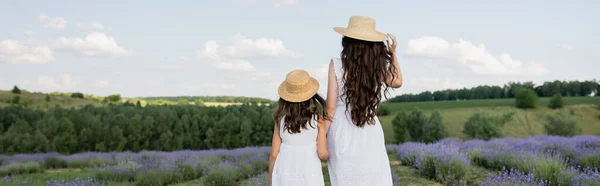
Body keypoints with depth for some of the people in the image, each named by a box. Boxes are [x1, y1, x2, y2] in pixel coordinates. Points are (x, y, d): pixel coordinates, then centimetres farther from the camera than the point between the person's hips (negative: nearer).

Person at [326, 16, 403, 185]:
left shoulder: (336, 65, -10)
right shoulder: (378, 65, -3)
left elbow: (331, 106, -11)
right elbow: (397, 82, 20)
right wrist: (393, 53, 23)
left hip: (342, 134, -1)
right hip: (370, 134, 2)